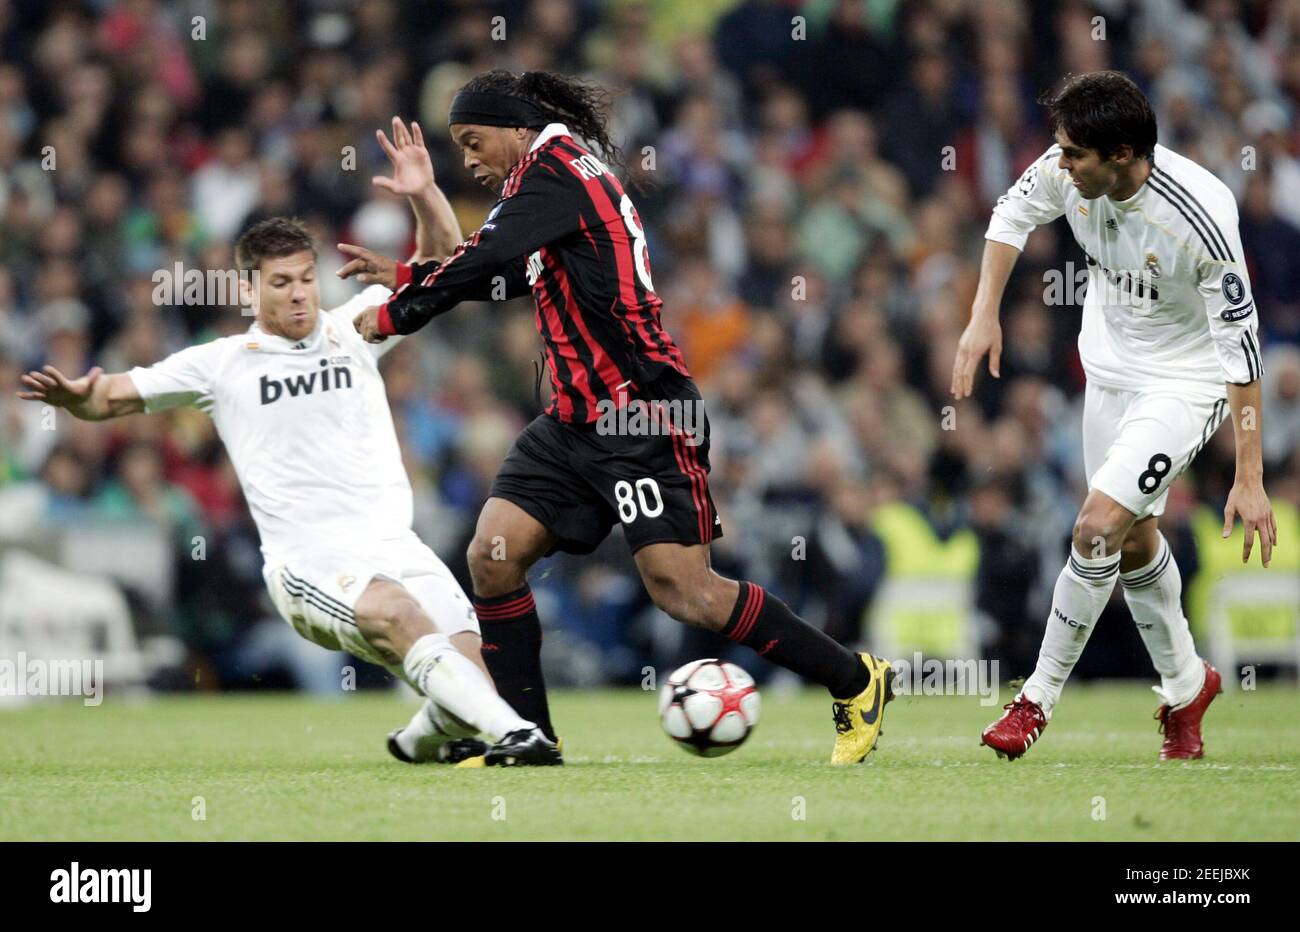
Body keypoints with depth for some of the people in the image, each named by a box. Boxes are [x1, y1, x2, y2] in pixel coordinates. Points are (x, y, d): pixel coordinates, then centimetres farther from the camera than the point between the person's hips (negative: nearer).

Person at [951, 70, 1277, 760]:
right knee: (1134, 540, 16)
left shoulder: (1200, 218, -34)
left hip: (1184, 383, -7)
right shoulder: (1067, 171, -18)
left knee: (1098, 527, -18)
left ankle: (1039, 697, -1)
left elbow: (1240, 344, -27)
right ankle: (1185, 686, 38)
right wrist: (984, 314, -4)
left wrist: (1249, 479, -26)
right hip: (1109, 367, 7)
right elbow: (1013, 212, 7)